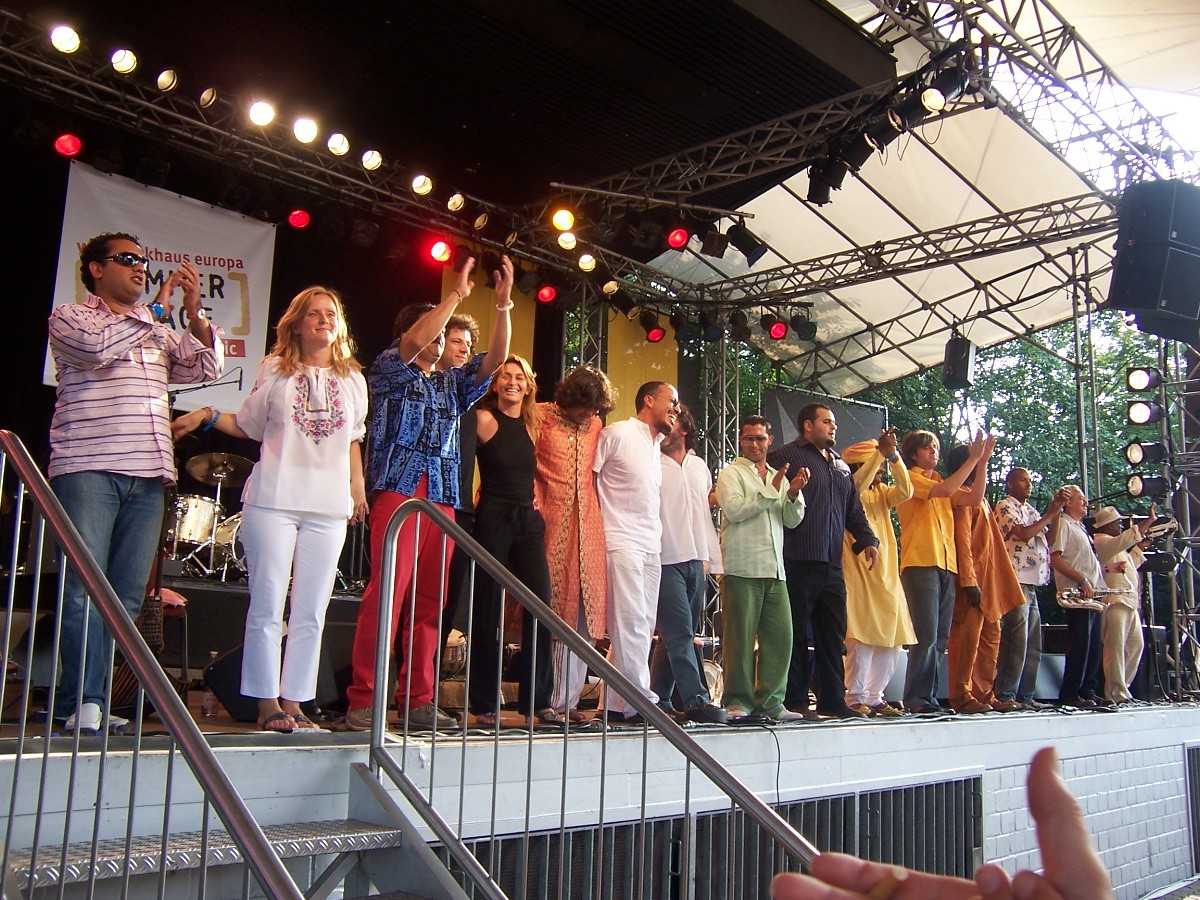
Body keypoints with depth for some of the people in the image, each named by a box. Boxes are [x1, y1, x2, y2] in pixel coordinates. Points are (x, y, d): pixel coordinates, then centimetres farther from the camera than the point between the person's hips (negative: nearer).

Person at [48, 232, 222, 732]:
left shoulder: (159, 333, 25)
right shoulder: (69, 317, 11)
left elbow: (208, 367, 14)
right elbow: (97, 346, -10)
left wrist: (194, 312, 0)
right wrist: (157, 307, -4)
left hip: (148, 475, 5)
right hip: (88, 469, -5)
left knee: (127, 596, -1)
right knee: (85, 589, -11)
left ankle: (89, 702, 3)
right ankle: (82, 704, -8)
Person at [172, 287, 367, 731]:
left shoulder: (353, 379, 14)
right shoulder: (275, 369, 8)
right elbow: (248, 425, 9)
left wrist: (358, 486, 10)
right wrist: (208, 416, -6)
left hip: (329, 509, 2)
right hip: (272, 501, -2)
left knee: (310, 613, 3)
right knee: (267, 606, -3)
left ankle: (294, 701, 11)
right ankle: (268, 703, 5)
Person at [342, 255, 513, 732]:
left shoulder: (452, 382, 25)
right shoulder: (389, 370, 10)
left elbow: (495, 358, 14)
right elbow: (414, 342, -10)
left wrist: (503, 303, 3)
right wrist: (458, 292, -6)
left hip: (443, 498, 6)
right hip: (399, 491, -6)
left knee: (429, 600, 3)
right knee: (386, 593, -15)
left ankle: (417, 700, 6)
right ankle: (362, 700, -14)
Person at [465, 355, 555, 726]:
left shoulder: (532, 426, 13)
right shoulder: (484, 419, -3)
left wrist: (535, 497, 11)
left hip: (528, 519, 5)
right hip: (493, 518, -5)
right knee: (489, 611, -1)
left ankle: (538, 701, 9)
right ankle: (484, 704, 8)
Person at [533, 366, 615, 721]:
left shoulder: (595, 425, 15)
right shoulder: (541, 416, 1)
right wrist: (537, 506, -9)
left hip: (586, 527, 5)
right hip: (551, 525, -5)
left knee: (582, 609, 3)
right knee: (550, 608, -5)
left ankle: (567, 699, 9)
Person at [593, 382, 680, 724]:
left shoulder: (658, 445, 20)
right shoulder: (617, 434, -3)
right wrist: (603, 519, -8)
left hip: (651, 546, 8)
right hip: (622, 542, -8)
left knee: (643, 625, 5)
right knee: (631, 622, -11)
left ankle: (616, 704, 10)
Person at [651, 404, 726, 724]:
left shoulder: (700, 466, 16)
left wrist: (707, 555, 18)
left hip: (695, 561, 6)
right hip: (666, 561, -6)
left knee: (678, 635, 8)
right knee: (680, 632, -11)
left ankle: (659, 698, 16)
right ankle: (696, 700, -12)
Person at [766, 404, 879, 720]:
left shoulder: (839, 464, 22)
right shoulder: (785, 457, -2)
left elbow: (854, 508, 25)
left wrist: (867, 540, 14)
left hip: (832, 564, 7)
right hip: (798, 562, -7)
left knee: (833, 635, 9)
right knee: (797, 635, -1)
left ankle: (833, 700, 16)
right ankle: (795, 701, 6)